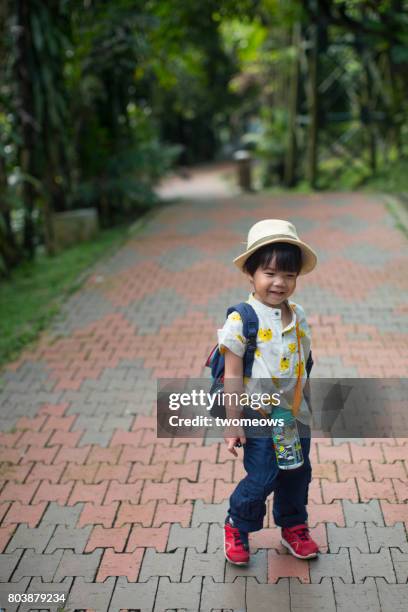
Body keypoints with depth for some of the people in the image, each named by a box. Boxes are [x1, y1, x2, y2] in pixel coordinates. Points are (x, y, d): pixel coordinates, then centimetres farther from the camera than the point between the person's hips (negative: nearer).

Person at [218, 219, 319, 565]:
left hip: (296, 417, 6)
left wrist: (309, 411, 17)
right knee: (261, 479, 0)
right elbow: (232, 374, -13)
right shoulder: (242, 319, -16)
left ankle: (293, 527, 41)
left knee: (298, 475, 17)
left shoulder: (298, 316, 2)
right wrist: (232, 423, -13)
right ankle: (237, 527, 27)